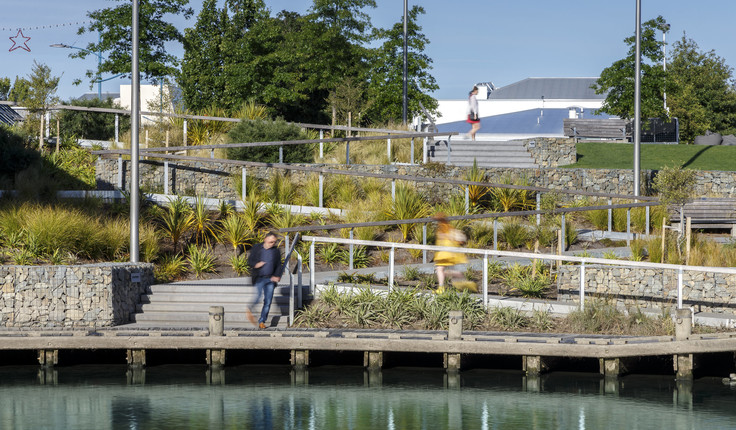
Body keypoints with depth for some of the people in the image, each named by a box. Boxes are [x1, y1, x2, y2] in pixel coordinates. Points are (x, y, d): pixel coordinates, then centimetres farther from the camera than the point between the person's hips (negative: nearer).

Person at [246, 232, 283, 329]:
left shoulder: (276, 251, 8)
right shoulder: (256, 248, 2)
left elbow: (279, 265, 12)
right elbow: (250, 261, 6)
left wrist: (277, 276, -4)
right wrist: (255, 265, -16)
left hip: (270, 278, 3)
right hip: (259, 278, -3)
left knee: (268, 300, -1)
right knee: (259, 295, -21)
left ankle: (262, 321, 9)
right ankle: (249, 309, 8)